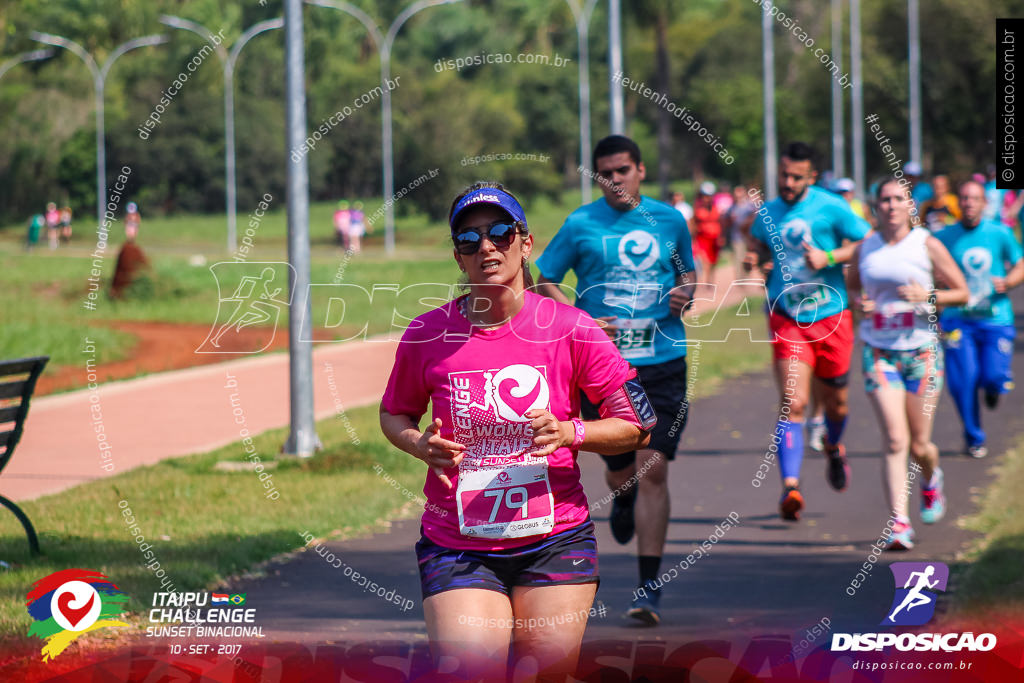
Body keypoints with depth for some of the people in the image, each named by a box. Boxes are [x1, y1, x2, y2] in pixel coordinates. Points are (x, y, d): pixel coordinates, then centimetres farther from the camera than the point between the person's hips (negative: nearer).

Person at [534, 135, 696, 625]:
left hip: (663, 364, 0)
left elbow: (687, 270, 23)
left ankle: (649, 585, -6)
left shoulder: (669, 220, 7)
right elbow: (542, 282, 5)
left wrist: (685, 295, 0)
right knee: (620, 473, 7)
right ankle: (624, 499, 48)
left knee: (653, 470, -10)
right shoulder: (581, 225, 0)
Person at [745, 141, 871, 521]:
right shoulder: (768, 212, 4)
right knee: (793, 403, -15)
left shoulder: (831, 207, -7)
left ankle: (833, 448, 49)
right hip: (787, 319, 1)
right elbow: (760, 245, 23)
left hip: (831, 318, -1)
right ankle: (790, 485, -21)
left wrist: (828, 258, -20)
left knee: (835, 401, 15)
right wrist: (754, 259, -1)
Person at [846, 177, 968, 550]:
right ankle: (898, 523, -14)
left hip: (922, 351, -1)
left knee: (919, 445, 4)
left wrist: (928, 297, -15)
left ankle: (931, 480, 41)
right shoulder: (865, 247, 4)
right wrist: (859, 302, -2)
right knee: (894, 439, -13)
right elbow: (852, 286, 20)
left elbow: (962, 292, 2)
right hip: (879, 352, 1)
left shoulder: (927, 245, -2)